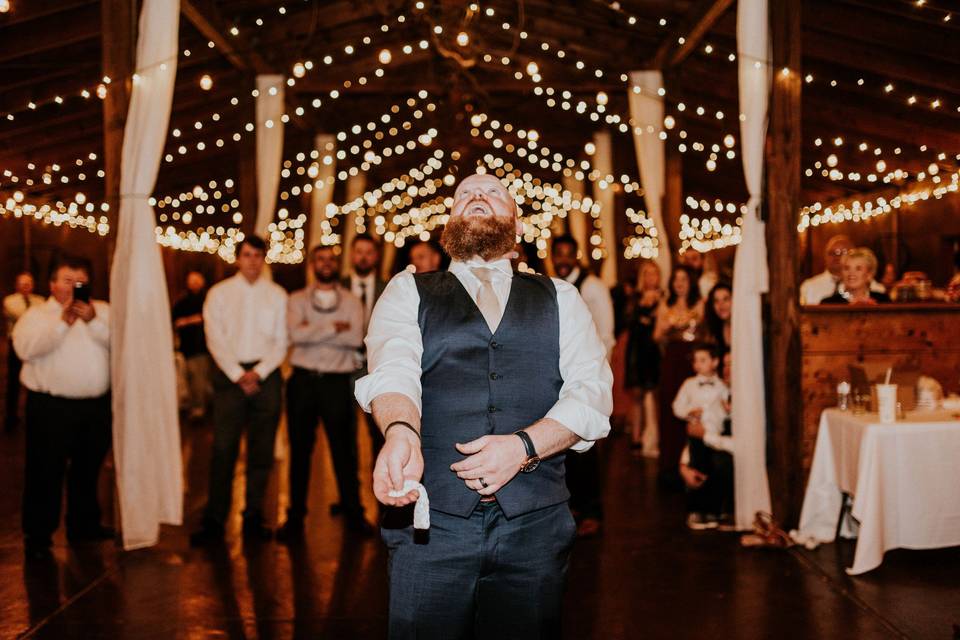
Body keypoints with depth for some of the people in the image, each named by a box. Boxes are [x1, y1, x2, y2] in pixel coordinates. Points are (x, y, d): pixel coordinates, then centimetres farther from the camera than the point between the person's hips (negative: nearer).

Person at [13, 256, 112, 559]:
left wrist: (92, 320, -21)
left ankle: (84, 523, 32)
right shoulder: (37, 313, 0)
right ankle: (37, 534, 11)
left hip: (96, 405, 4)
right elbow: (25, 348, -17)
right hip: (52, 406, -4)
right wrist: (63, 321, -22)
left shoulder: (102, 310, 9)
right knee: (46, 471, 0)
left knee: (88, 468, 17)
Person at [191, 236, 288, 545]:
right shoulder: (219, 293, 5)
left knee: (261, 451, 5)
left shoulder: (277, 295, 7)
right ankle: (214, 522, 0)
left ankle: (253, 519, 13)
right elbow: (215, 339, -1)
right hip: (230, 374, -1)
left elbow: (281, 342, 3)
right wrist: (239, 375, -10)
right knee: (223, 450, -5)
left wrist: (258, 372, -10)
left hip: (266, 375, 1)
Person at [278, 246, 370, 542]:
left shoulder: (352, 302, 7)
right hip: (303, 380, 0)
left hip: (337, 381, 0)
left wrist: (313, 331, -10)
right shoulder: (296, 300, 7)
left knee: (344, 449, 5)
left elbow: (355, 338, -11)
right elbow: (296, 334, -13)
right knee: (300, 450, 7)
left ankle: (353, 512, 18)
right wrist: (334, 327, -11)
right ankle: (296, 515, 16)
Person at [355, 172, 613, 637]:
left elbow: (592, 394, 3)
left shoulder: (560, 298, 15)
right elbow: (393, 370, -8)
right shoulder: (408, 292, 12)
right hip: (431, 519, -1)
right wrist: (400, 433, -30)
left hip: (535, 524, 1)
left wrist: (524, 446, -14)